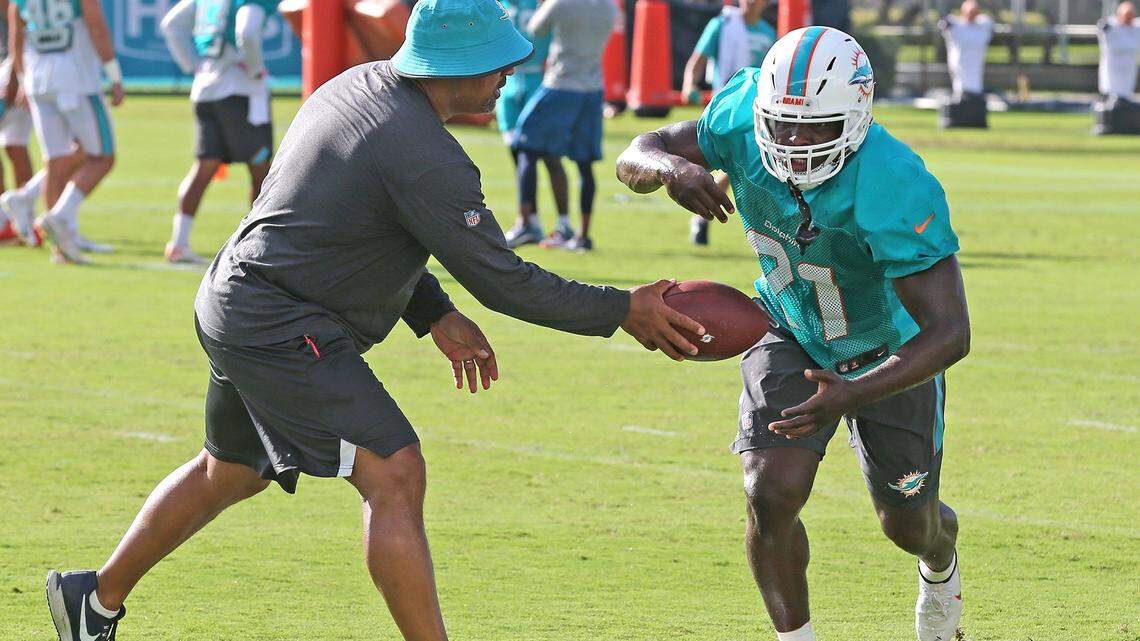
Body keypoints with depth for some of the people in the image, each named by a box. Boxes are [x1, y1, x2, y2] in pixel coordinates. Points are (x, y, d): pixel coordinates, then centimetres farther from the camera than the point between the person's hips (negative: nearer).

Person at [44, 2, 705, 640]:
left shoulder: (360, 84, 7)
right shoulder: (427, 160, -23)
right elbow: (503, 281, -17)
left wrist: (434, 312, 15)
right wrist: (624, 311, -9)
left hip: (235, 302, 11)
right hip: (284, 331, -11)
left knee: (231, 473, 27)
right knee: (395, 475, -14)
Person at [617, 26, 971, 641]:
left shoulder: (894, 187, -41)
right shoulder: (745, 113, -28)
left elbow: (950, 335, -40)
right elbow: (635, 157, -16)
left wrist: (853, 396, -52)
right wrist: (670, 169, -42)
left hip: (891, 353, -2)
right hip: (792, 334, 2)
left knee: (908, 524, 15)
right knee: (771, 496, -18)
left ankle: (940, 564, 53)